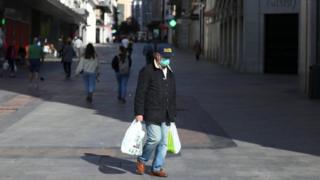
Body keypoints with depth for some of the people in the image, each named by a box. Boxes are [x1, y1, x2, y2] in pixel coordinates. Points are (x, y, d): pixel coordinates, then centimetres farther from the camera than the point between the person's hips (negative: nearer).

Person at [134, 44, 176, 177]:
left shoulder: (170, 73, 15)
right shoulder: (147, 71, -6)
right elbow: (140, 93, -9)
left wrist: (173, 114, 19)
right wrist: (139, 113, -14)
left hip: (166, 115, 7)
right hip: (152, 113, -7)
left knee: (164, 142, 5)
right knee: (155, 138, -12)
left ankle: (157, 168, 15)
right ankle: (141, 161, 11)